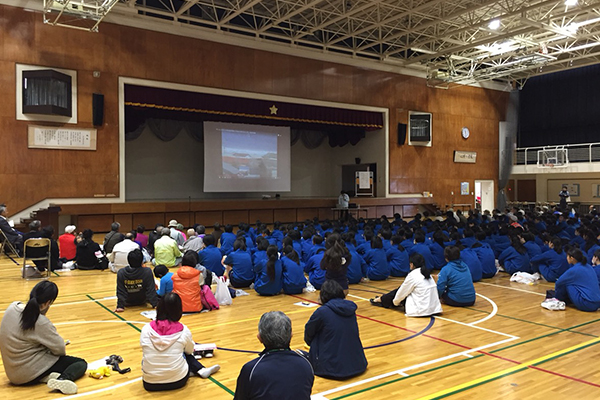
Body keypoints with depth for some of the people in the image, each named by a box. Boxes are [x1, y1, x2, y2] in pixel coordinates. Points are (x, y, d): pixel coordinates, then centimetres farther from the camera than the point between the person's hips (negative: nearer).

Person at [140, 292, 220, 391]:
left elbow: (145, 350, 8)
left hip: (150, 384, 0)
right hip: (177, 382, 0)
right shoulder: (183, 330, -9)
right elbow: (190, 351, 10)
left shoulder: (146, 328, -8)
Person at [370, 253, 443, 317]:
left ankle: (380, 300, 33)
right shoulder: (426, 273, 10)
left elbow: (401, 293, -2)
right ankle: (384, 300, 39)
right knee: (401, 289, 19)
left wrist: (395, 302, 18)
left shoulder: (413, 275, -12)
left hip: (421, 310, -8)